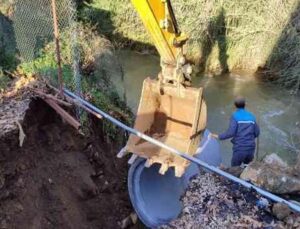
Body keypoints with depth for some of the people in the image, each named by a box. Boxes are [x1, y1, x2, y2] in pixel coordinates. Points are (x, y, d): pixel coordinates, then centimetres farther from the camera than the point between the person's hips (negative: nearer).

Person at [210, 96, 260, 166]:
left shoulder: (235, 116, -8)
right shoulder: (251, 116, 7)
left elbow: (231, 132, -18)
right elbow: (257, 132, 9)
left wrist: (219, 136, -6)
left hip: (240, 148, -4)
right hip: (251, 147, 5)